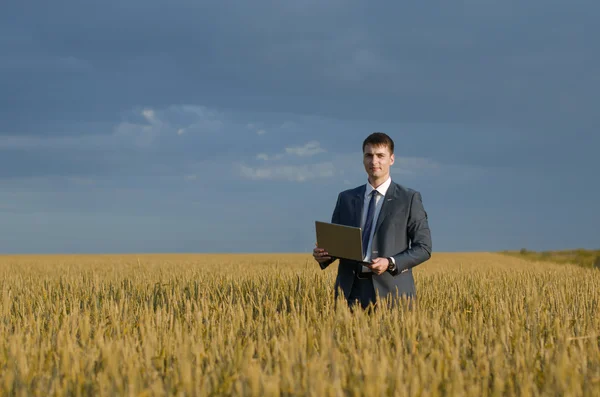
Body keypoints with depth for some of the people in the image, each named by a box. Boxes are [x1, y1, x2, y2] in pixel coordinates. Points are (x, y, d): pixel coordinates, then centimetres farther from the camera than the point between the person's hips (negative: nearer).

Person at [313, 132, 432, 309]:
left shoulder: (409, 199, 3)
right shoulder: (346, 199, 14)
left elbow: (423, 248, 0)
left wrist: (390, 263, -14)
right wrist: (322, 253, -6)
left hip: (390, 290, -2)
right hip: (352, 290, 3)